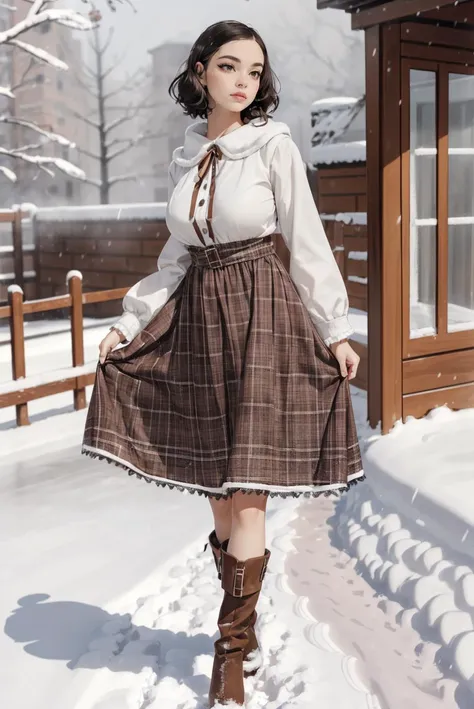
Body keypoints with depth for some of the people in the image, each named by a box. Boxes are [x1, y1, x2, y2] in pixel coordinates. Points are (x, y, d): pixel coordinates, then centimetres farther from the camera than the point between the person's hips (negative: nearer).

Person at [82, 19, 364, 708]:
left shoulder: (275, 146, -4)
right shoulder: (186, 156, 10)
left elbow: (308, 244, -3)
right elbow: (179, 254, 15)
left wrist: (335, 330, -6)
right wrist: (128, 323, 10)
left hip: (264, 314, -5)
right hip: (197, 318, 5)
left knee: (246, 491, -5)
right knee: (216, 487, 8)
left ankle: (232, 650, 7)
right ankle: (247, 635, 24)